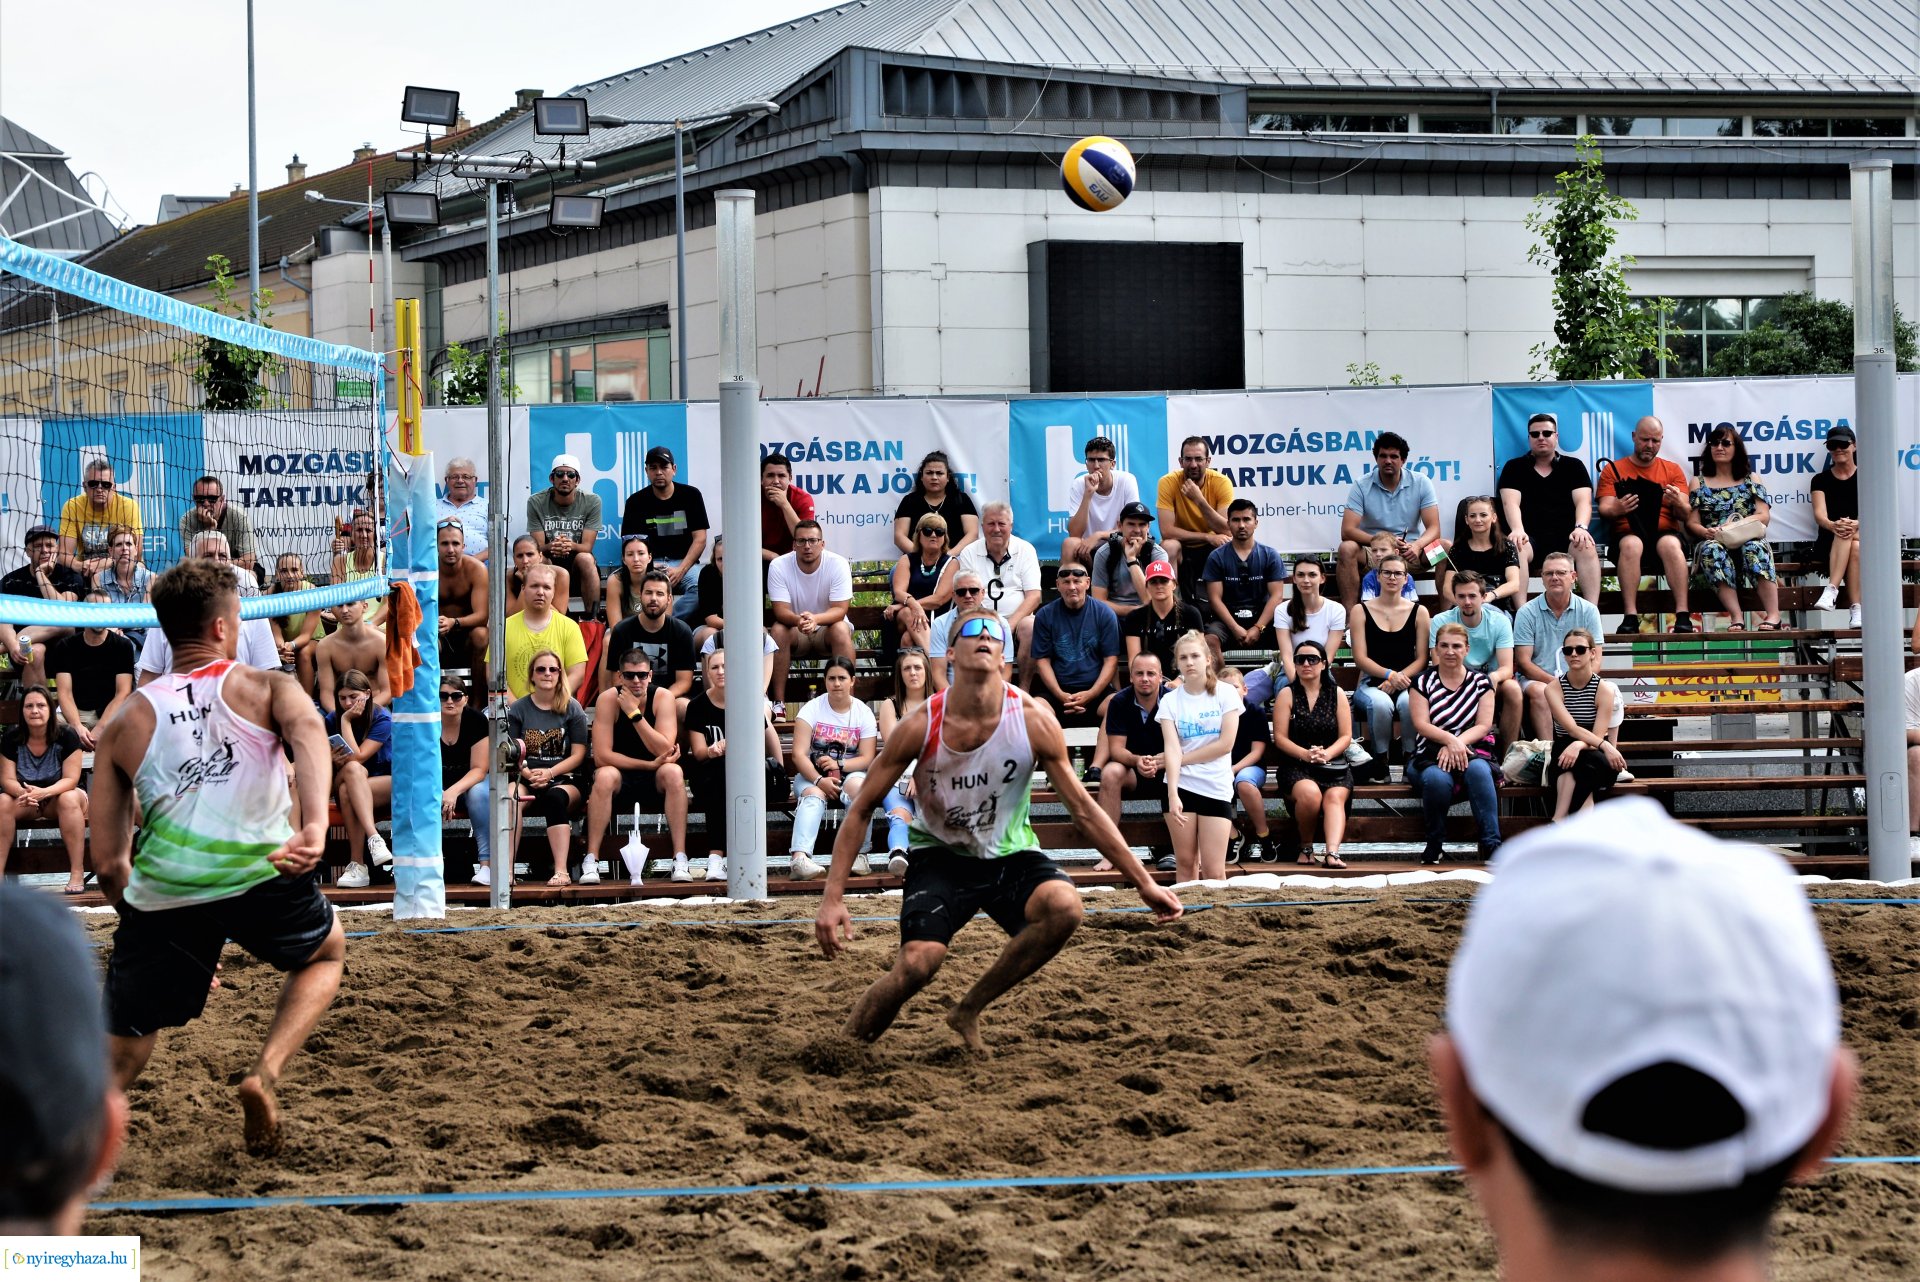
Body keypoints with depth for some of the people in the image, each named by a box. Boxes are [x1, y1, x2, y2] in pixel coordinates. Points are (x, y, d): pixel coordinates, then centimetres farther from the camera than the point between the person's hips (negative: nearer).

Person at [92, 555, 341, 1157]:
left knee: (115, 1058, 15)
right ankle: (265, 1073, 10)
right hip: (261, 873, -2)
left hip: (161, 890, 2)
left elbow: (108, 863, 17)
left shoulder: (126, 723, 22)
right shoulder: (266, 687, 15)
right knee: (327, 950, 31)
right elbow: (308, 731, -11)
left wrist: (154, 931, 30)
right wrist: (315, 826, -25)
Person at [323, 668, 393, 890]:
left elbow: (358, 756, -20)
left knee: (347, 793, -36)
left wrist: (346, 721, -17)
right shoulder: (332, 720, 2)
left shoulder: (383, 719, -9)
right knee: (354, 770, -35)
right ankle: (374, 839, -48)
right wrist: (336, 762, -25)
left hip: (387, 782, -2)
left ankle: (356, 864, -39)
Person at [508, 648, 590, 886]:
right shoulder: (518, 709, 13)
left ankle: (561, 871, -44)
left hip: (563, 780, -1)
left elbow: (578, 754, 3)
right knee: (512, 797, -34)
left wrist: (549, 773, -12)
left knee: (556, 797, -37)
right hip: (526, 779, 1)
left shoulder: (572, 709, 10)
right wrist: (527, 773, -15)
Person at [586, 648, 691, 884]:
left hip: (655, 784, 1)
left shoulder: (663, 697, -10)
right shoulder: (608, 699, -13)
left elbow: (665, 750, -21)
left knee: (673, 772, -30)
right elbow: (602, 756, -19)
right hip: (621, 779, -1)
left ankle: (680, 859, -30)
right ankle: (591, 861, -30)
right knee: (605, 776, -33)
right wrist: (650, 764, -22)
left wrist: (634, 713, -27)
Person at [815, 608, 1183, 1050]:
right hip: (940, 857, -2)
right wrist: (833, 898, -13)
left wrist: (1143, 882, -4)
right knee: (918, 962, -26)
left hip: (1010, 855, 2)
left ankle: (968, 1011, -8)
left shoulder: (1033, 720, -13)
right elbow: (862, 809, -6)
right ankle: (845, 1044, 5)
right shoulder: (922, 725, -16)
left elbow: (1083, 810, -3)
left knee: (1064, 906, -29)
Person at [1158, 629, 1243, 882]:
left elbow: (1226, 744, -7)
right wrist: (1172, 794, -21)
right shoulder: (1170, 700, 3)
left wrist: (1183, 758, -6)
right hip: (1181, 785, 1)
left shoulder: (1225, 693, 0)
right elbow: (1172, 748, -9)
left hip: (1216, 788, -1)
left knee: (1213, 871, -6)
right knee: (1185, 864, 2)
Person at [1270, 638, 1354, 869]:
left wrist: (1326, 753, -14)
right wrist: (1306, 754, -17)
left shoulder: (1336, 694, 12)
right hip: (1296, 766, -2)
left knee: (1335, 797, -30)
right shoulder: (1287, 694, 7)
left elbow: (1346, 736, 7)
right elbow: (1280, 738, 0)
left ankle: (1332, 852, -48)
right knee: (1310, 793, -34)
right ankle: (1306, 848, -13)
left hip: (1333, 765, 2)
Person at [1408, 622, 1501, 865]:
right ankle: (1433, 846, -17)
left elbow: (1484, 725, 1)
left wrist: (1457, 744, -17)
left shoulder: (1479, 683, 11)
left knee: (1477, 771, -36)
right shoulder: (1424, 681, 9)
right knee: (1437, 779, -37)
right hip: (1431, 754, -1)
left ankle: (1491, 844, -35)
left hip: (1470, 751, 1)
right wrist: (1449, 740, -22)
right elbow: (1421, 724, -3)